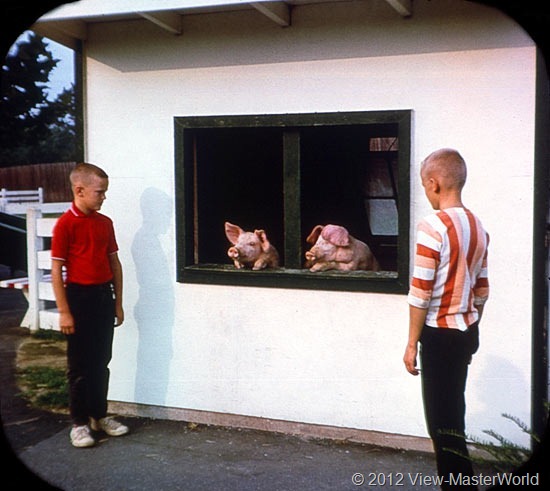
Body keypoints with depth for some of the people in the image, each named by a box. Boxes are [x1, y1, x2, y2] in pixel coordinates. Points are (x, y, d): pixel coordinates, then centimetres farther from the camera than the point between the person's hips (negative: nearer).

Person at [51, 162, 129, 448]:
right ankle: (79, 422, 15)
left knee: (102, 361, 13)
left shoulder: (105, 223, 7)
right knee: (80, 364, 4)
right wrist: (64, 311, -14)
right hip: (79, 296, -6)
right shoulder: (65, 223, -11)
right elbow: (56, 270, -11)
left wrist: (118, 302, 12)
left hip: (104, 296, 6)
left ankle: (100, 415, 26)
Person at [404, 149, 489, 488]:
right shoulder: (478, 227, 6)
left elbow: (420, 293, -18)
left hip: (441, 333, -8)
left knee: (441, 419, 0)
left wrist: (412, 343, -10)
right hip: (467, 331, 8)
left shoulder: (433, 225, -18)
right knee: (453, 412, 19)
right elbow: (481, 290, 13)